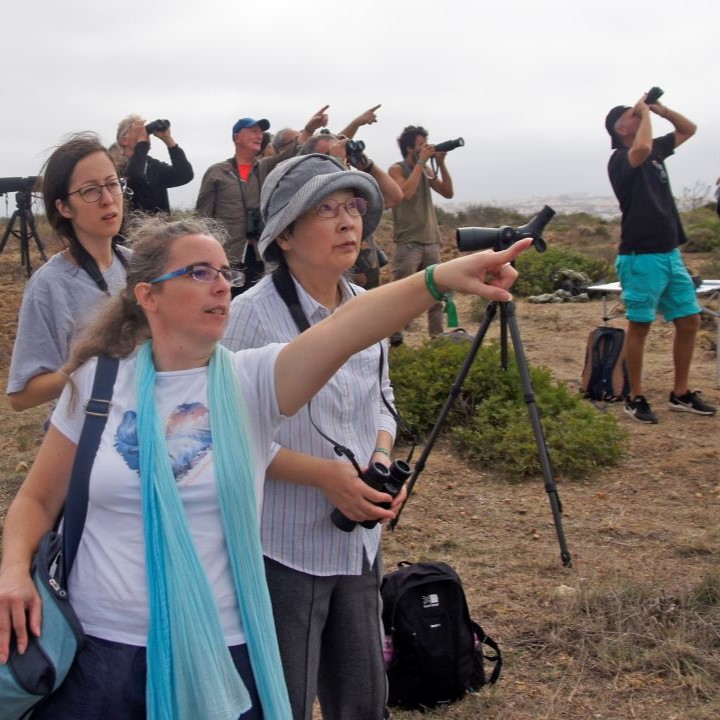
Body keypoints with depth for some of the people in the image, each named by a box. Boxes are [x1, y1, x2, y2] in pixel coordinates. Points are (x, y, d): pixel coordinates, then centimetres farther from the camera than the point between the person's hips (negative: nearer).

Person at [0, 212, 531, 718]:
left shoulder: (250, 381, -6)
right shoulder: (98, 382, -2)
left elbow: (345, 329, -25)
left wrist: (440, 278, -40)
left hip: (221, 651, 0)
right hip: (99, 648, 1)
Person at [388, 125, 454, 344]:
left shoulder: (426, 170, 15)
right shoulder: (396, 169, -3)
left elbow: (448, 193, 7)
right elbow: (407, 192, -21)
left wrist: (441, 163, -1)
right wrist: (421, 162, -15)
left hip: (431, 241, 6)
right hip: (408, 243, -6)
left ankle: (437, 337, 10)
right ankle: (394, 337, -1)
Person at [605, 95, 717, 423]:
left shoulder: (656, 150, 13)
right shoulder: (620, 160, -9)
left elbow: (688, 129, 24)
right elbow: (642, 148, -31)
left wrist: (661, 109, 8)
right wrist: (645, 112, -14)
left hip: (671, 253, 8)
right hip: (641, 257, -8)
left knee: (689, 321, 8)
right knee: (639, 327, -1)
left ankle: (681, 393, 19)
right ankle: (635, 398, 9)